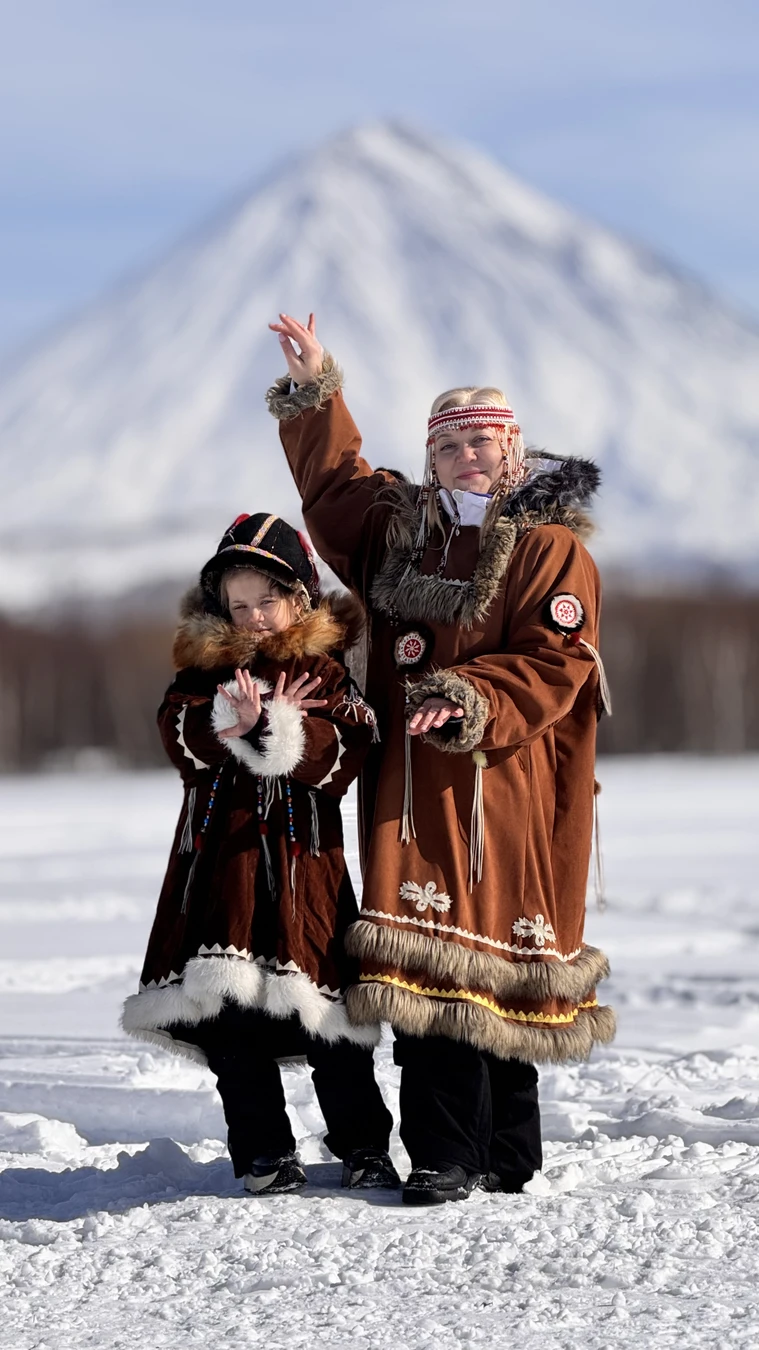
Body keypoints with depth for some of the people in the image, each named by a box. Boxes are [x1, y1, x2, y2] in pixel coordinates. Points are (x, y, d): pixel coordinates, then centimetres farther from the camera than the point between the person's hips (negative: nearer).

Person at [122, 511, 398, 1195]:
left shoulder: (324, 671, 5)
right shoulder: (205, 668, 12)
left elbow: (343, 753, -9)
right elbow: (181, 738, -4)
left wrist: (275, 729, -22)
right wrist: (235, 721, -22)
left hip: (303, 856, -2)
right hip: (220, 855, 2)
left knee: (326, 1008, -2)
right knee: (229, 1009, -1)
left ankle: (364, 1146, 12)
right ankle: (264, 1150, 9)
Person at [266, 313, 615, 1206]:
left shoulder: (551, 548, -2)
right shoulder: (401, 528, 16)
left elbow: (554, 663, -11)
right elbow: (335, 486, 32)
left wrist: (472, 699, -23)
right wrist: (314, 394, 25)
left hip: (504, 787, -5)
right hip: (413, 786, 5)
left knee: (490, 957, -6)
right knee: (426, 962, -1)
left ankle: (505, 1154, 3)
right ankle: (444, 1156, 1)